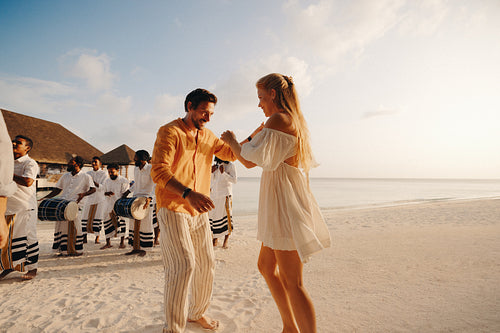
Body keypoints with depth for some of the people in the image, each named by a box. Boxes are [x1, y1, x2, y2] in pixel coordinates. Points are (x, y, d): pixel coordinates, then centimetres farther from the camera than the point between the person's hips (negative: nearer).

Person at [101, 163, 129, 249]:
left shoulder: (124, 181, -4)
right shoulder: (107, 181, 13)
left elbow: (124, 195, -8)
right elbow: (104, 192, 18)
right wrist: (107, 193, -7)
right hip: (109, 205, 5)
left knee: (121, 222, -4)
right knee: (107, 223, 4)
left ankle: (122, 242, 6)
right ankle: (108, 243, 14)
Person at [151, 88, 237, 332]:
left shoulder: (207, 136, 14)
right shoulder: (169, 132, -9)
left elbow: (231, 153, 18)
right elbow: (159, 171, -20)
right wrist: (188, 193, -36)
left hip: (199, 211, 7)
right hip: (172, 209, -7)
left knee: (207, 264, 11)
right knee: (183, 265, -15)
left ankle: (197, 312, 33)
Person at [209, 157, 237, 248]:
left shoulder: (231, 166, 0)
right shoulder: (215, 166, 13)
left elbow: (234, 180, -8)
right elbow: (211, 182, 15)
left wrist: (223, 173, -15)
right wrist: (212, 172, -2)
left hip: (225, 195, -4)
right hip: (214, 195, 4)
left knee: (226, 216, -6)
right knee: (213, 216, 3)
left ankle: (226, 241, 4)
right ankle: (215, 239, 17)